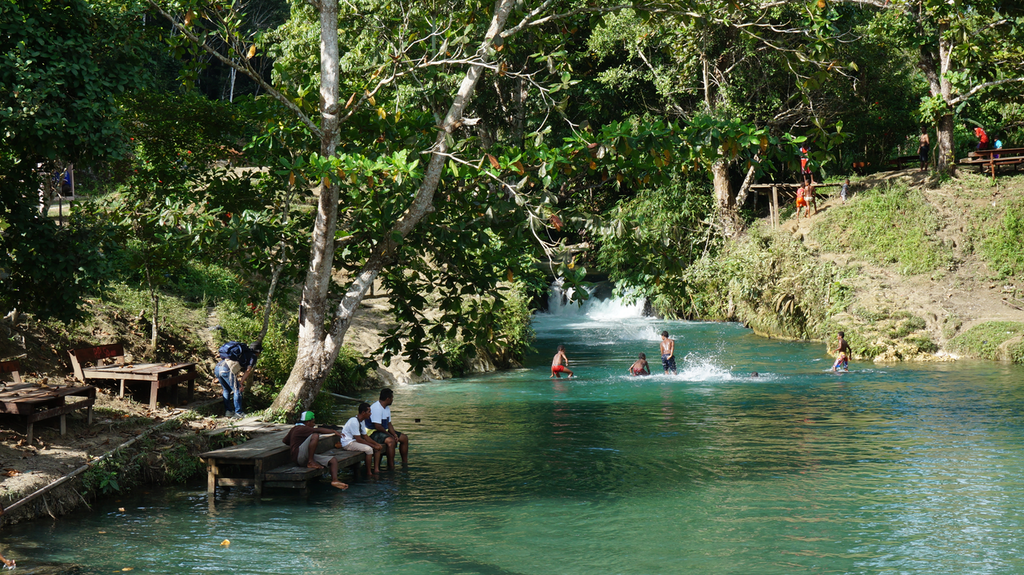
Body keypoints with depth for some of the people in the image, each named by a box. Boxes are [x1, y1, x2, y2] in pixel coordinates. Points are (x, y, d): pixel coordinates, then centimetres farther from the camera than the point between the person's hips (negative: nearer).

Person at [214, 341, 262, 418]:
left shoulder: (243, 352, 32)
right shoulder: (253, 356, 10)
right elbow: (248, 371, 0)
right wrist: (241, 383, -1)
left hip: (217, 367, 8)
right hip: (227, 370, -8)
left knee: (226, 390, 23)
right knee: (237, 391, 5)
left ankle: (228, 411, 26)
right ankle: (238, 413, 8)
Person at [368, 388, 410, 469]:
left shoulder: (387, 408, 11)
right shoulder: (376, 408, -22)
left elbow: (389, 424, 14)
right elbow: (378, 426, -27)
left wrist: (394, 434, -4)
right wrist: (390, 435, -17)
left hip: (384, 431, 11)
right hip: (373, 433, -11)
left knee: (404, 438, 7)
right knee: (391, 441, -36)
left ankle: (405, 462, 15)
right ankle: (391, 467, -36)